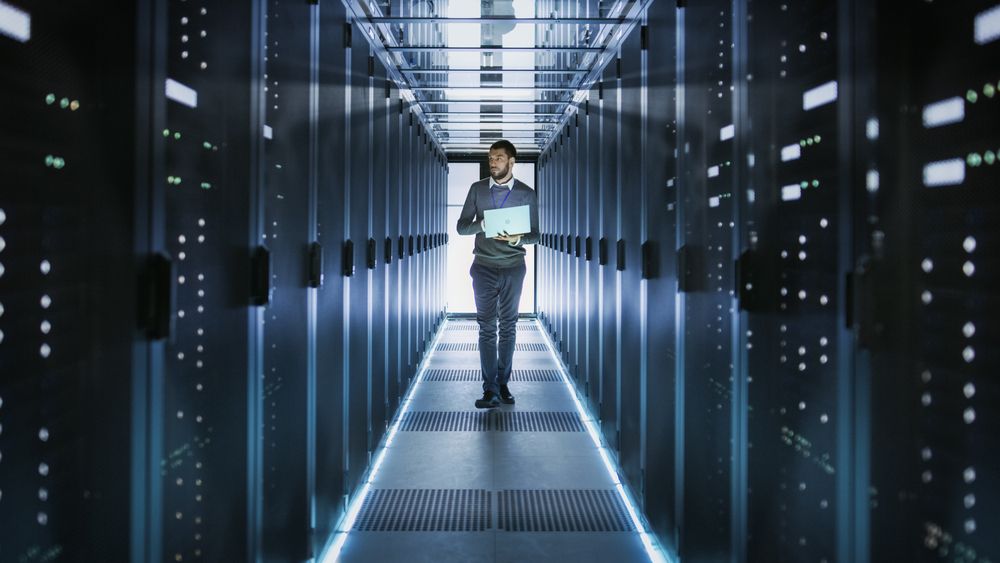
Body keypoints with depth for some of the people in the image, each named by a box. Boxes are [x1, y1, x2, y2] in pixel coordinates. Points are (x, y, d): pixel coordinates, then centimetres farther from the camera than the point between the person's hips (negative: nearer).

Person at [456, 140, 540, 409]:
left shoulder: (526, 193, 1)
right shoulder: (477, 189, 4)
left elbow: (535, 235, 4)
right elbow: (462, 226, 3)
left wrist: (517, 238, -18)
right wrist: (483, 225, -18)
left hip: (513, 268, 0)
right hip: (484, 267, 0)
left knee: (508, 326, 6)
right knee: (487, 327, -4)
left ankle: (502, 384, 16)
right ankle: (491, 391, -6)